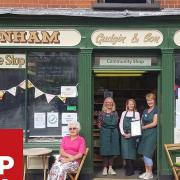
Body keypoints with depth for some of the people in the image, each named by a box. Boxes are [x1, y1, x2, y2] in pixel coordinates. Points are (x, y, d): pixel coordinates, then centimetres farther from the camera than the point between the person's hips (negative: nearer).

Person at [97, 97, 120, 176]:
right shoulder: (102, 113, 3)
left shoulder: (115, 113, 10)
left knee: (112, 150, 3)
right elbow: (99, 124, 1)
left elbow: (116, 122, 7)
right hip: (105, 133, -2)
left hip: (114, 133, 2)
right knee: (105, 150, -2)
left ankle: (110, 168, 10)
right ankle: (105, 168, 6)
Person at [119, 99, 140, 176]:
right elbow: (120, 124, 9)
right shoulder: (124, 113, 10)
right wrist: (123, 133, -5)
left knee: (131, 151, -2)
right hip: (124, 135, 2)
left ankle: (130, 169, 4)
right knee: (126, 151, -3)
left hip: (132, 135, -2)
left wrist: (131, 134, -11)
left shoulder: (136, 113, 3)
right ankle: (129, 169, 4)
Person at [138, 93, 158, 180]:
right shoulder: (145, 111, 15)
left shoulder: (156, 110, -6)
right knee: (144, 154, 8)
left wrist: (144, 127, -6)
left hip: (152, 134, -7)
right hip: (144, 134, 7)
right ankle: (146, 172, 18)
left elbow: (154, 123, -12)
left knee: (147, 154, -6)